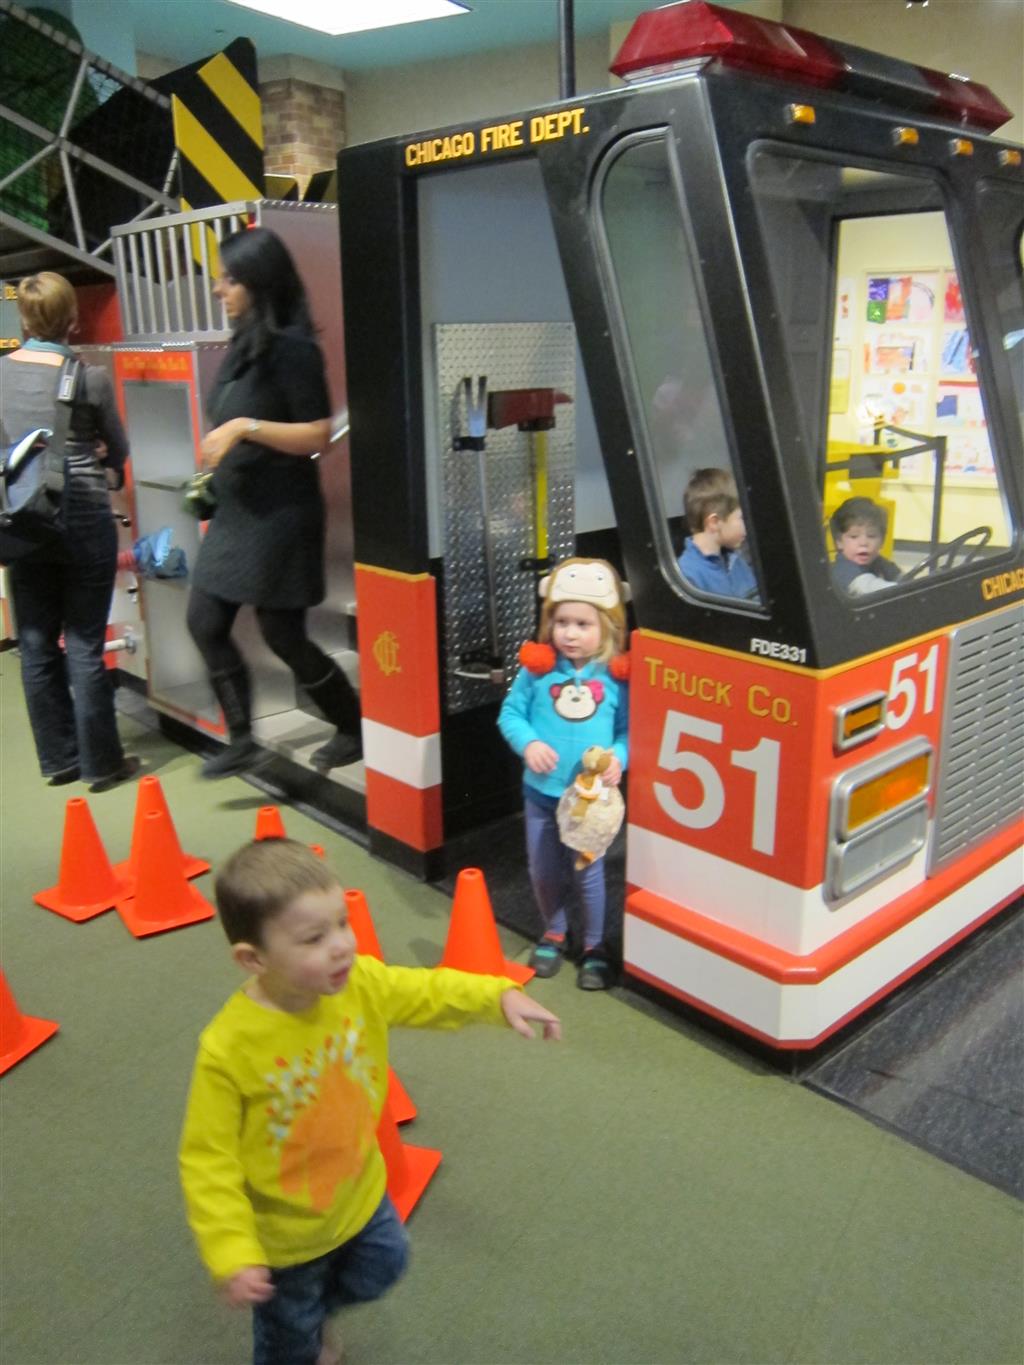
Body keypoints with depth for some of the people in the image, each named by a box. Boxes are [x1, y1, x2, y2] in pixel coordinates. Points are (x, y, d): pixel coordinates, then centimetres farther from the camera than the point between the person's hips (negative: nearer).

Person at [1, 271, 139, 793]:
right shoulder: (90, 379, -7)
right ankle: (101, 764, 11)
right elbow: (119, 452, 8)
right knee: (84, 646, 2)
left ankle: (58, 759, 23)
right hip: (82, 520, -3)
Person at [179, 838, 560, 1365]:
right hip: (287, 1233, -4)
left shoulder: (362, 982, -22)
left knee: (383, 1267, 30)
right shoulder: (228, 1049, -36)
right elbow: (208, 1161, -25)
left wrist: (501, 996, -19)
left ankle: (309, 1314, 58)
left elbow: (430, 991, -6)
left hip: (359, 1192, 4)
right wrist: (232, 1256, -30)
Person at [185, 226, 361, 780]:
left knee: (282, 634, 0)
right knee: (205, 622, 6)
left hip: (280, 514, -9)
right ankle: (242, 740, 16)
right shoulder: (244, 344, 11)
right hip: (236, 510, 9)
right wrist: (217, 470, 19)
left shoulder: (291, 348, -14)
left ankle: (354, 730, 20)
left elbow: (318, 434, -19)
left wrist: (246, 427, -24)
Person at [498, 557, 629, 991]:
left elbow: (629, 729, -4)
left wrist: (618, 757, -22)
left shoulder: (615, 676, -10)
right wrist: (528, 743, -19)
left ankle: (594, 946, 32)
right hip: (541, 791, 2)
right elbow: (510, 713, -2)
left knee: (587, 872, 10)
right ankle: (553, 932, 43)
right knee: (543, 870, 17)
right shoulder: (536, 668, -8)